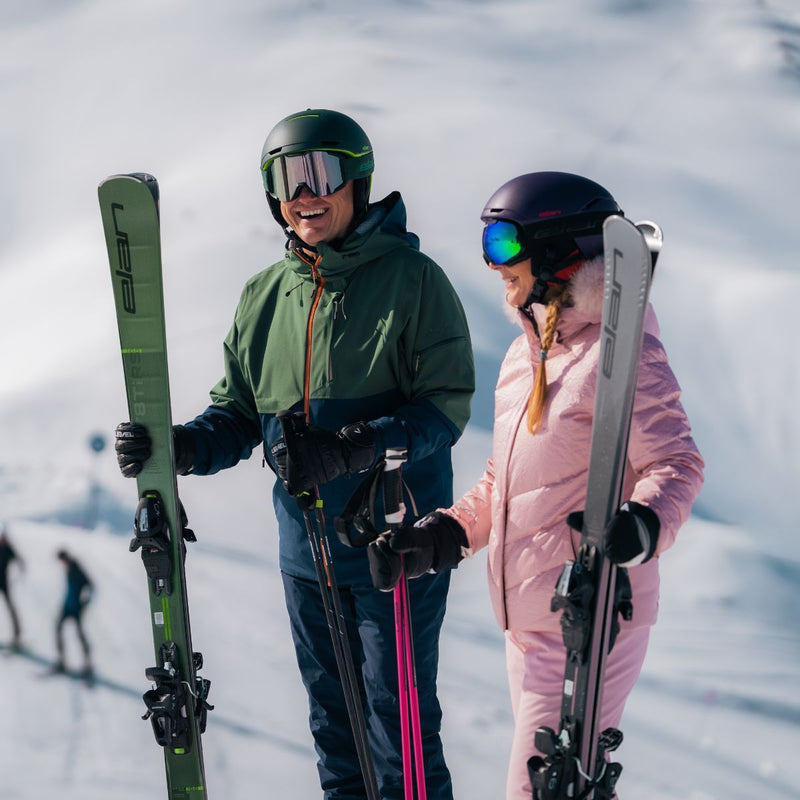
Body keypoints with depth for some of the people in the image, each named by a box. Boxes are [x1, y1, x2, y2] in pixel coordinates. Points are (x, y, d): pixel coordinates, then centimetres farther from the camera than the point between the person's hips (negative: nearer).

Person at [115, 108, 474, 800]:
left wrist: (353, 449, -29)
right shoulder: (265, 296, 7)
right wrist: (180, 447, -10)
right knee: (331, 716, 18)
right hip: (305, 543, 6)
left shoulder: (412, 280, -9)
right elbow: (239, 415, 11)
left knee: (400, 717, -1)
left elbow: (446, 403, -15)